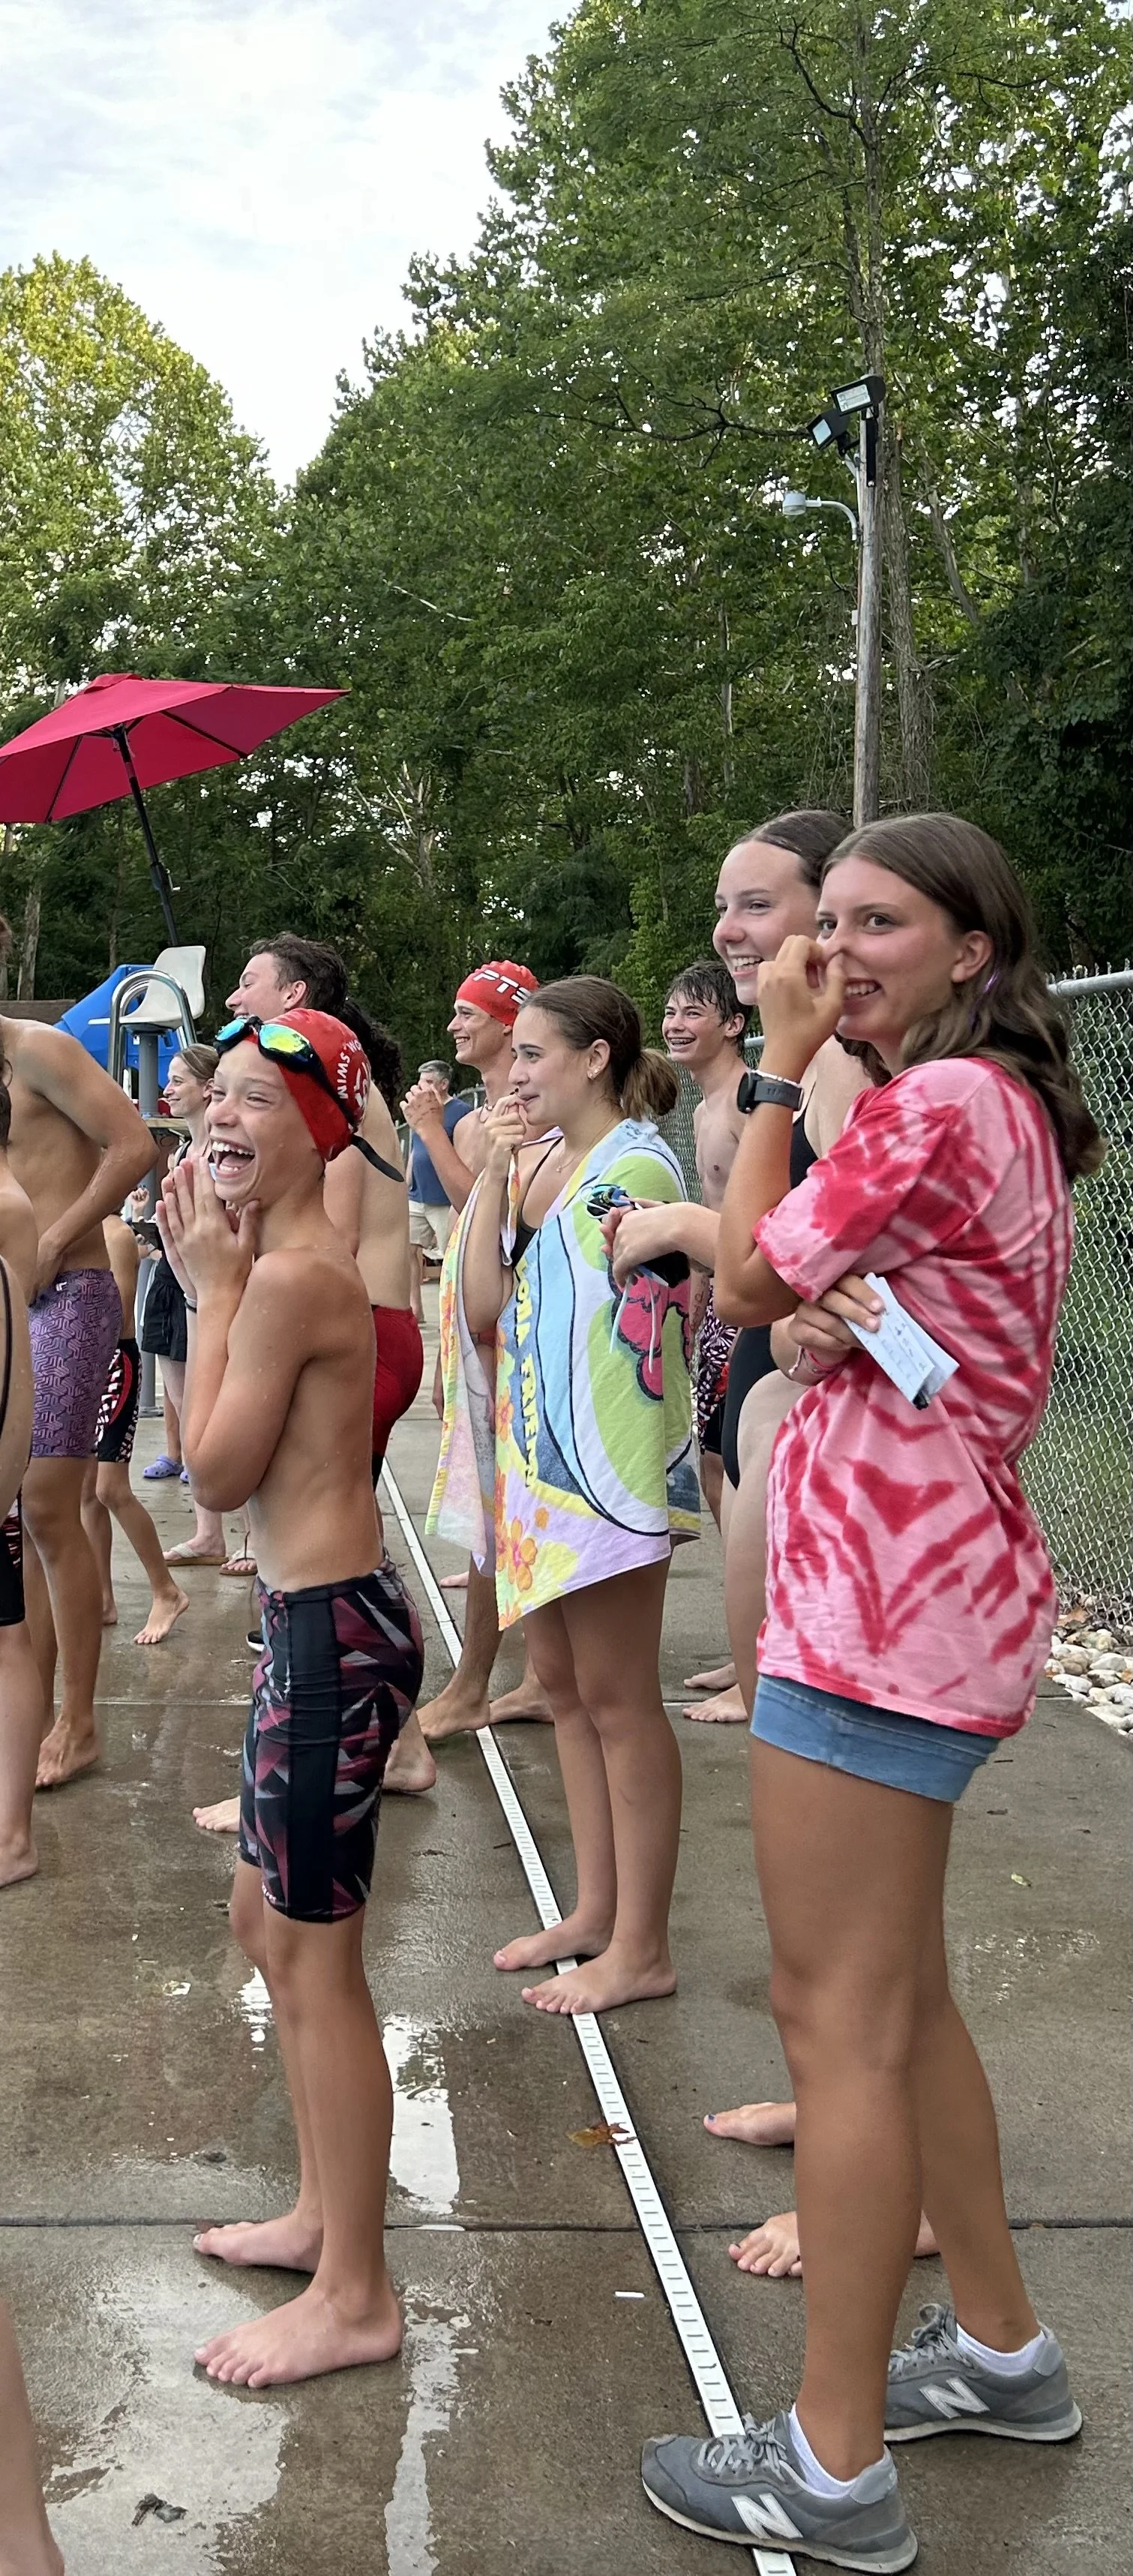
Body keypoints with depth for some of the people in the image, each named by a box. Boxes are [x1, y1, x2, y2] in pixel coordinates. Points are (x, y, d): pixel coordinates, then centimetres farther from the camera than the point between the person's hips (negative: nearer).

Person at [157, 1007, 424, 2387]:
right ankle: (322, 2212, 37)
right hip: (318, 1619, 11)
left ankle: (354, 2298, 15)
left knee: (316, 1960, 0)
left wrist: (211, 1287, -9)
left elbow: (217, 1470, -14)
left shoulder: (289, 1274, -18)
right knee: (267, 1923, 22)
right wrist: (215, 1280, 7)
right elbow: (238, 1456, 12)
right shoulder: (298, 1260, 12)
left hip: (331, 1630, -11)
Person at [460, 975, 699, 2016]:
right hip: (537, 1455, 9)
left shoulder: (634, 1167, -14)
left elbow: (652, 1335, -16)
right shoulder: (539, 1164, 11)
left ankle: (640, 1948, 11)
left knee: (618, 1701, -1)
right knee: (565, 1685, 15)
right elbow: (484, 1307, 3)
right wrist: (495, 1172, -1)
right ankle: (595, 1911, 29)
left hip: (607, 1463, -9)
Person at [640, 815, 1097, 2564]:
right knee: (898, 1995, 20)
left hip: (882, 1599, -11)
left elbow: (745, 1276, -7)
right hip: (920, 1586, 11)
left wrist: (781, 1064, 0)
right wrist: (829, 1318, -10)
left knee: (838, 2016, -2)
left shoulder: (937, 1103, -16)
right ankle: (1000, 2349, 35)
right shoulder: (997, 1107, 16)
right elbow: (809, 1302, 13)